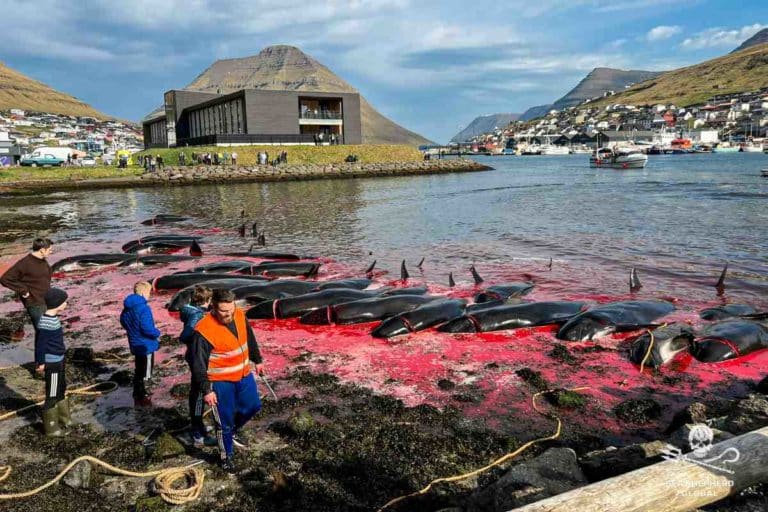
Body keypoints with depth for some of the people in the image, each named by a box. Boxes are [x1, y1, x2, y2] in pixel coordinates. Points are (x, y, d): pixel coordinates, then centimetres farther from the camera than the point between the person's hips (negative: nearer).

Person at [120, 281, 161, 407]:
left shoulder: (127, 307, 3)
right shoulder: (143, 308, -26)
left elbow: (123, 321, 16)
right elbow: (147, 328, -29)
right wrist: (157, 333, -11)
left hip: (135, 343, 9)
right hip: (146, 345, -9)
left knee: (138, 370, 23)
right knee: (145, 373, 4)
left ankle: (138, 393, 35)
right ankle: (141, 398, 13)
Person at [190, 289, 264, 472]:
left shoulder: (240, 315, -8)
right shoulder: (204, 330, -26)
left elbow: (250, 339, 10)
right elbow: (199, 364, -19)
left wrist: (257, 360, 18)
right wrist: (206, 390, -18)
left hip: (244, 375, 6)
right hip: (220, 382, -6)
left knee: (253, 406, 20)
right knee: (224, 420, 7)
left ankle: (232, 431, 46)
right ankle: (226, 455, 29)